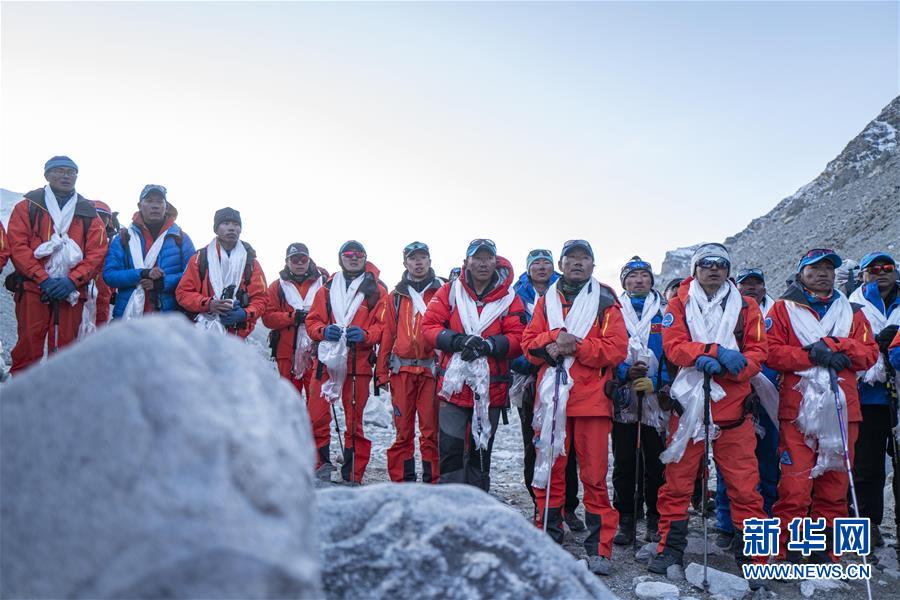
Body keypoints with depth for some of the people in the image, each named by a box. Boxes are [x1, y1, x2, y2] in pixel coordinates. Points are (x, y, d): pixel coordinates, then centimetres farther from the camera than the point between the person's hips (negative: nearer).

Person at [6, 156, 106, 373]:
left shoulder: (89, 213, 14)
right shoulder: (28, 206, 10)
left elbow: (96, 253, 5)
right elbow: (17, 246, -1)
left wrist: (72, 280, -9)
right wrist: (43, 279, -11)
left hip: (72, 292, 2)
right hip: (32, 288, -1)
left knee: (64, 347, 3)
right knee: (29, 345, -4)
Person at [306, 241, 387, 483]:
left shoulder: (377, 290, 6)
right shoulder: (327, 289, 14)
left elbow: (384, 325, 0)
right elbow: (312, 320, 12)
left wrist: (365, 335, -17)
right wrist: (323, 330, -8)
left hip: (358, 363, -2)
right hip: (327, 360, 2)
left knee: (354, 422, 5)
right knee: (316, 418, -2)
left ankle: (352, 477, 15)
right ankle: (321, 467, 13)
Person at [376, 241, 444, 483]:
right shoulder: (396, 296, 14)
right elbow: (387, 334, 13)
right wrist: (382, 372, 8)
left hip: (432, 369, -2)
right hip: (402, 370, 2)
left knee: (431, 430, -1)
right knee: (403, 430, 5)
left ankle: (432, 482, 7)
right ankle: (402, 481, 14)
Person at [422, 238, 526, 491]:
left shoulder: (509, 298, 2)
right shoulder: (449, 292, 2)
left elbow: (518, 338, -3)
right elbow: (429, 326, -2)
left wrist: (488, 345, -19)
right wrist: (459, 340, -18)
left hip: (491, 387, 1)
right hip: (454, 384, -1)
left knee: (481, 452, 14)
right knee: (450, 451, -3)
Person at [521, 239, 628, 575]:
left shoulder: (606, 303, 7)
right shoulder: (546, 302, 14)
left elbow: (617, 349, -4)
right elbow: (529, 344, 7)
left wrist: (575, 346, -14)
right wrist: (554, 339, -13)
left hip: (591, 397, -2)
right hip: (552, 396, 2)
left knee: (594, 475, -2)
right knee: (549, 469, 5)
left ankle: (599, 547, 9)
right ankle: (548, 537, 19)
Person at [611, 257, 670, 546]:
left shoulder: (664, 313, 9)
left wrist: (655, 382, -11)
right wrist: (625, 372, -13)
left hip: (656, 399, 0)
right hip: (622, 399, 0)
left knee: (655, 462, 4)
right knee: (624, 462, 4)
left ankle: (655, 520, 17)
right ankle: (625, 520, 14)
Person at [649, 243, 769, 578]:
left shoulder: (746, 307, 10)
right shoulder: (679, 304, 8)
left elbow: (757, 353, 2)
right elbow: (673, 345, -7)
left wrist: (725, 367, -17)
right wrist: (718, 351, -19)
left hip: (733, 404, 1)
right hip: (689, 402, 0)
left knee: (744, 483, 1)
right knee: (677, 480, 5)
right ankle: (671, 547, 17)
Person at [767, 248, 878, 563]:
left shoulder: (851, 311, 19)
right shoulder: (783, 309, 9)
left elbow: (869, 351, 8)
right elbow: (772, 352, -2)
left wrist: (833, 345, -7)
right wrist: (811, 354, -14)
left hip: (842, 410, 3)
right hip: (797, 409, -3)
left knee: (834, 483, 7)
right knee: (794, 485, -8)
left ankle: (825, 550, 19)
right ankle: (786, 550, 2)